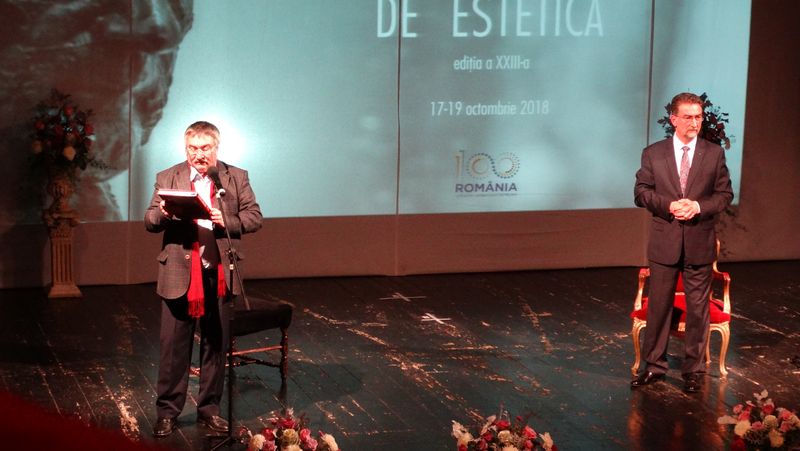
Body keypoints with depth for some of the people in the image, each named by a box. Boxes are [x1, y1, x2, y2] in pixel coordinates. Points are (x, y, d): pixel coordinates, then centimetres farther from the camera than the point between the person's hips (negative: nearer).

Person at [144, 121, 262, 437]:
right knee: (174, 345, 3)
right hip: (179, 274, -1)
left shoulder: (236, 178, 5)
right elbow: (149, 222, 2)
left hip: (219, 275, 1)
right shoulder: (167, 179, 4)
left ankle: (209, 409, 22)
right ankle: (167, 411, 13)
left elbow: (254, 217, 0)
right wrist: (163, 213, -21)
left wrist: (227, 221, -18)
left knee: (215, 345, 10)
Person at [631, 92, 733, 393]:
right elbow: (641, 193, 1)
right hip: (664, 243, 0)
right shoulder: (653, 153, 2)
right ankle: (654, 366, 18)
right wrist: (668, 205, -16)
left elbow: (725, 194, 3)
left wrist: (698, 206, -14)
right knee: (658, 306, 7)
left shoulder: (714, 154, 3)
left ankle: (693, 370, 17)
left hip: (699, 244, 0)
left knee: (698, 309, 6)